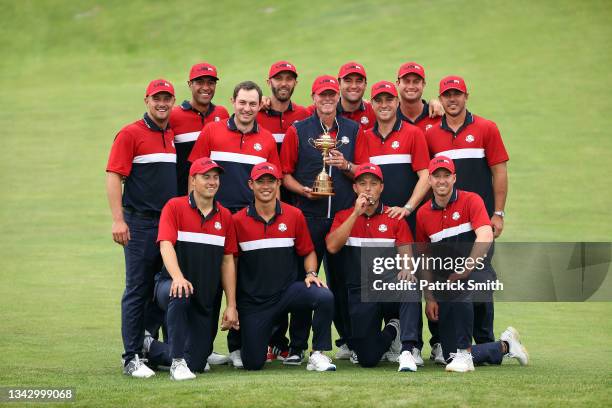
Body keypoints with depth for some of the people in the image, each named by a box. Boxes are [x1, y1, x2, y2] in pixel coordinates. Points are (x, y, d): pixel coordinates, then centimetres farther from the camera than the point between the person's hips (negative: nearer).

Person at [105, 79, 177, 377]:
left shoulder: (173, 136, 14)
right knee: (137, 290, -6)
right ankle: (132, 358, -3)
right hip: (140, 223, -6)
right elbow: (113, 176, -9)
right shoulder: (130, 134, -4)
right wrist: (118, 219, -17)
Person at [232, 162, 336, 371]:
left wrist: (311, 273, -10)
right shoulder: (238, 221, -3)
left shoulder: (294, 215, 1)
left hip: (288, 290, 1)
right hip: (253, 299, -1)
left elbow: (308, 252, 11)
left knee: (324, 297, -30)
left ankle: (318, 354, -13)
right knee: (253, 363, -4)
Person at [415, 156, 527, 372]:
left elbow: (485, 237, -22)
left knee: (458, 287, -41)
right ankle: (504, 346, 21)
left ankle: (464, 353, -30)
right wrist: (429, 298, 3)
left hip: (477, 273, -5)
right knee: (449, 356, -3)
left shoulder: (470, 201, -6)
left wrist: (465, 270, -32)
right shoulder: (423, 213, 6)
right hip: (445, 279, 5)